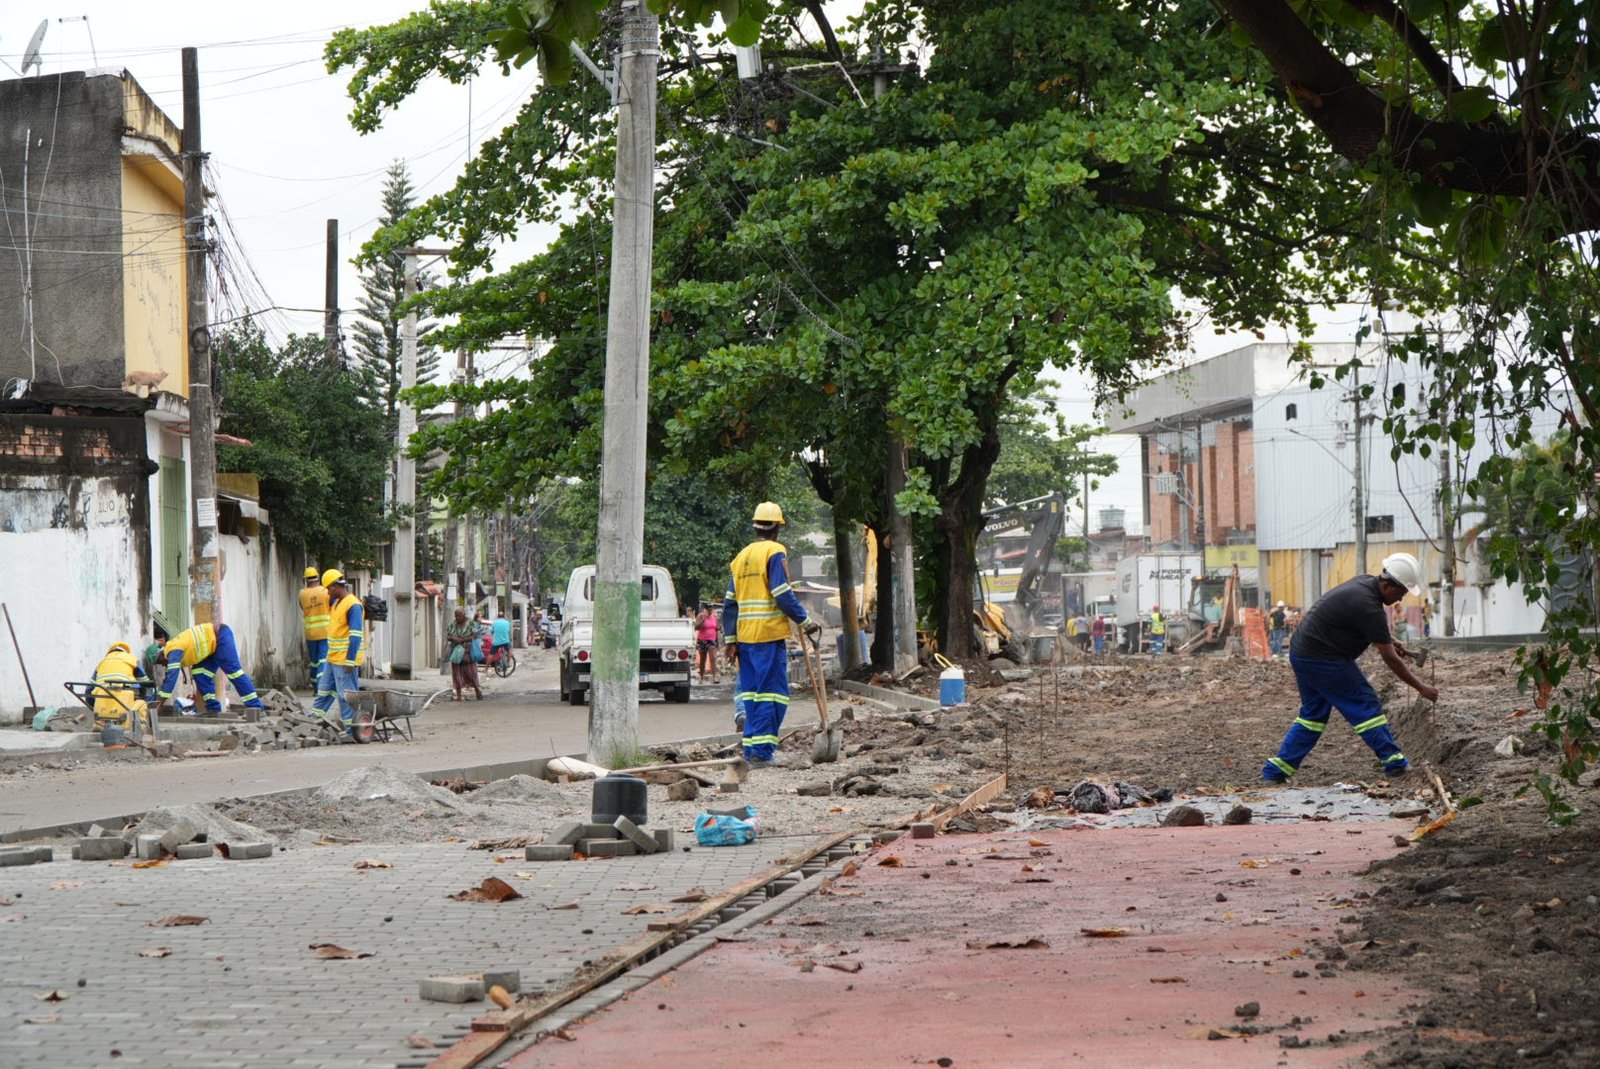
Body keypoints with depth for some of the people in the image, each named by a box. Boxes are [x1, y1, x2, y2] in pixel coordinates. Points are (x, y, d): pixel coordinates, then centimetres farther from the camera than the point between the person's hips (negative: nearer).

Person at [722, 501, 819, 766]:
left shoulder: (741, 557, 16)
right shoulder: (775, 552, -6)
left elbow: (730, 603, 15)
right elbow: (783, 595, -14)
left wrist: (730, 640, 16)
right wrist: (805, 622, -5)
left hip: (745, 635, 7)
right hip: (769, 634, -7)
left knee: (751, 692, 12)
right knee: (772, 693, -6)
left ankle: (751, 748, 12)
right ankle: (762, 749, -11)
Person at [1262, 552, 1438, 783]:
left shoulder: (1364, 583, 6)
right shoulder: (1369, 607, -23)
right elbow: (1390, 659, -18)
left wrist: (1389, 641, 16)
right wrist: (1421, 688, -10)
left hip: (1301, 652, 10)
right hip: (1323, 659, -10)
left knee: (1313, 713, 16)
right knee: (1365, 705, 0)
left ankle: (1276, 769, 12)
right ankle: (1393, 762, 5)